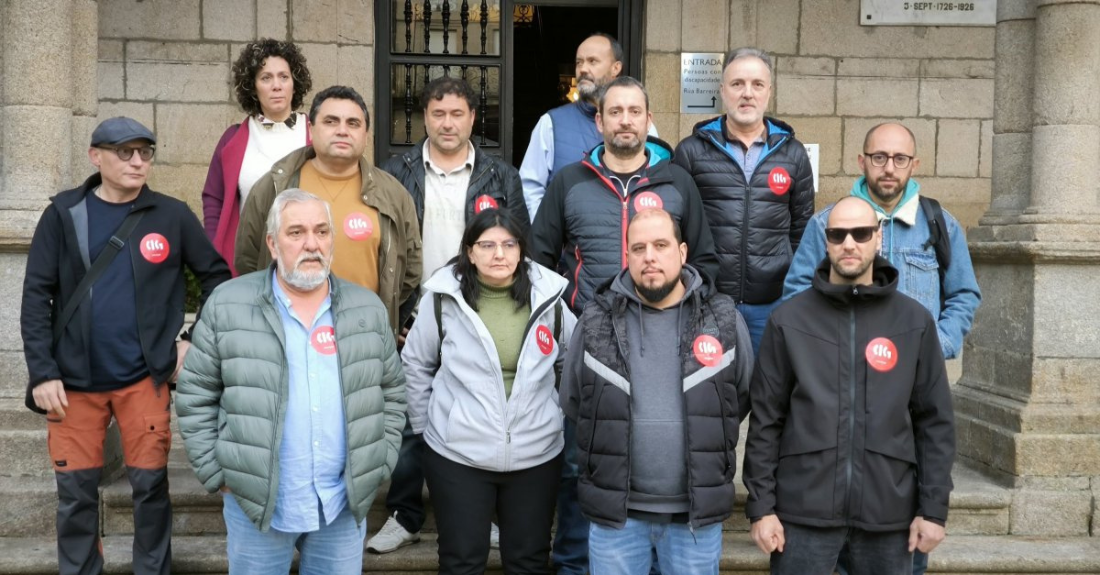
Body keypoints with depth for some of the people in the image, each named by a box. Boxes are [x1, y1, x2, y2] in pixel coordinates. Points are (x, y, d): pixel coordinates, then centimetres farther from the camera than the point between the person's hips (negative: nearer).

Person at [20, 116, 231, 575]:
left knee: (150, 484, 6)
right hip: (75, 379, 1)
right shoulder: (63, 214, 0)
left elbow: (217, 276, 7)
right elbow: (36, 296, -1)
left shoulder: (172, 216, -1)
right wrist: (42, 372, -7)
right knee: (75, 489, 8)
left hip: (144, 377, -1)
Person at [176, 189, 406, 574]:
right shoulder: (228, 306, -5)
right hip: (255, 502, -2)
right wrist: (217, 475, -3)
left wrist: (378, 468, 4)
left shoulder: (369, 310, 4)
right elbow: (195, 396, 0)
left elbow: (392, 393, 11)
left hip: (345, 504, 2)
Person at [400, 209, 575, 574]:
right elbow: (416, 365, 4)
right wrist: (423, 426, 7)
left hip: (537, 454, 2)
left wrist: (564, 415, 9)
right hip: (457, 455, -1)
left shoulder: (547, 296, -4)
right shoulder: (443, 297, -8)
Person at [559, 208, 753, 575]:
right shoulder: (596, 322, -2)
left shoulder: (723, 319, -1)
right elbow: (572, 401, 9)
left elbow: (744, 397, 9)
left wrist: (707, 439, 8)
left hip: (697, 513, 0)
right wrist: (615, 439, 9)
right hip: (615, 512, 0)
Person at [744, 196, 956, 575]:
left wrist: (933, 508, 1)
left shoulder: (915, 322, 3)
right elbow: (765, 421, 1)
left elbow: (935, 422, 5)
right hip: (803, 509, -1)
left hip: (888, 512, 1)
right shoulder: (788, 320, 0)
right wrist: (761, 505, -3)